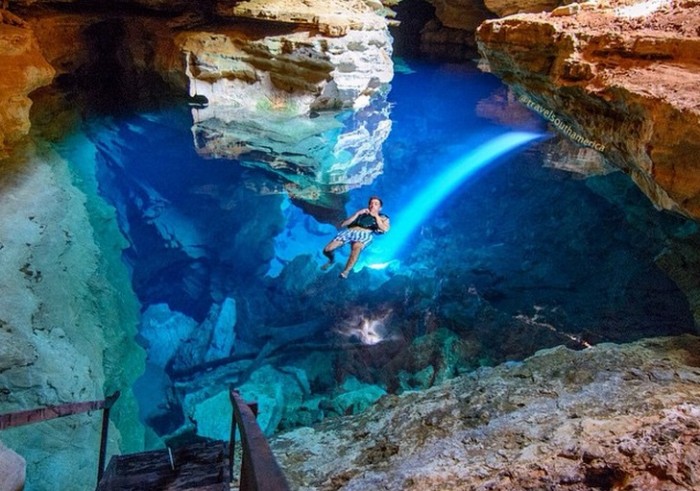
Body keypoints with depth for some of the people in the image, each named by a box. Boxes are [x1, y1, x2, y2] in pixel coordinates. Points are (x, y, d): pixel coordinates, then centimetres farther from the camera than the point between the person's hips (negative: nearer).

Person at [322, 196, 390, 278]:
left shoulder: (383, 217, 24)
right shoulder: (361, 214, 27)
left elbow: (385, 229, 0)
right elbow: (343, 224, 14)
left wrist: (376, 216, 2)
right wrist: (357, 213, 8)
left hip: (365, 234, -3)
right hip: (349, 231, 3)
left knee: (356, 247, -41)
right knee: (327, 250, -14)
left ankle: (346, 271, -35)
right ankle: (332, 260, 20)